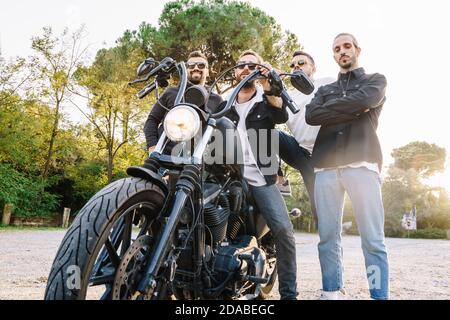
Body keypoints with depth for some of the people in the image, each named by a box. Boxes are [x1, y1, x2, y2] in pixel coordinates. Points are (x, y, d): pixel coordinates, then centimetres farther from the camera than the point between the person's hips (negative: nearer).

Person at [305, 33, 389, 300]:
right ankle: (332, 294, 11)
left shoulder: (376, 80, 19)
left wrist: (331, 107, 5)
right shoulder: (325, 90, 26)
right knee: (328, 237, 2)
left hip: (362, 163, -3)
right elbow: (311, 116, 4)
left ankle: (380, 296, -1)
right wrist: (352, 110, -1)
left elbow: (363, 101, -6)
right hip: (326, 167, 3)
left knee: (373, 239, -6)